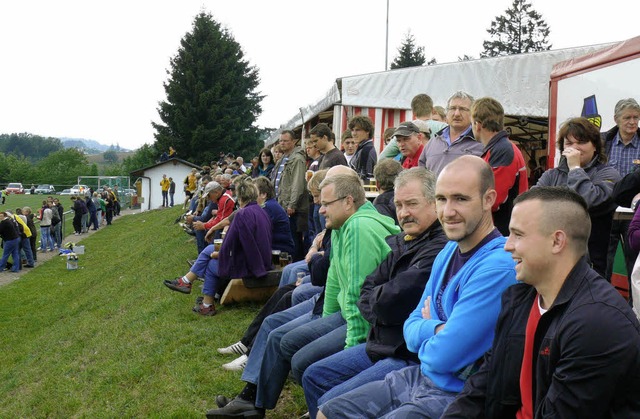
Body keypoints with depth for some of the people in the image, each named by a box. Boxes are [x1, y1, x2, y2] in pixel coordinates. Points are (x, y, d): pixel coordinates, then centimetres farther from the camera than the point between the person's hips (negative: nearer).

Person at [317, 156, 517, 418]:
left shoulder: (497, 266, -23)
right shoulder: (449, 252, 7)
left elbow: (443, 356, -25)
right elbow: (411, 328, 8)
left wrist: (426, 331, -3)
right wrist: (439, 330, -14)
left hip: (456, 395, -8)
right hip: (421, 376, 9)